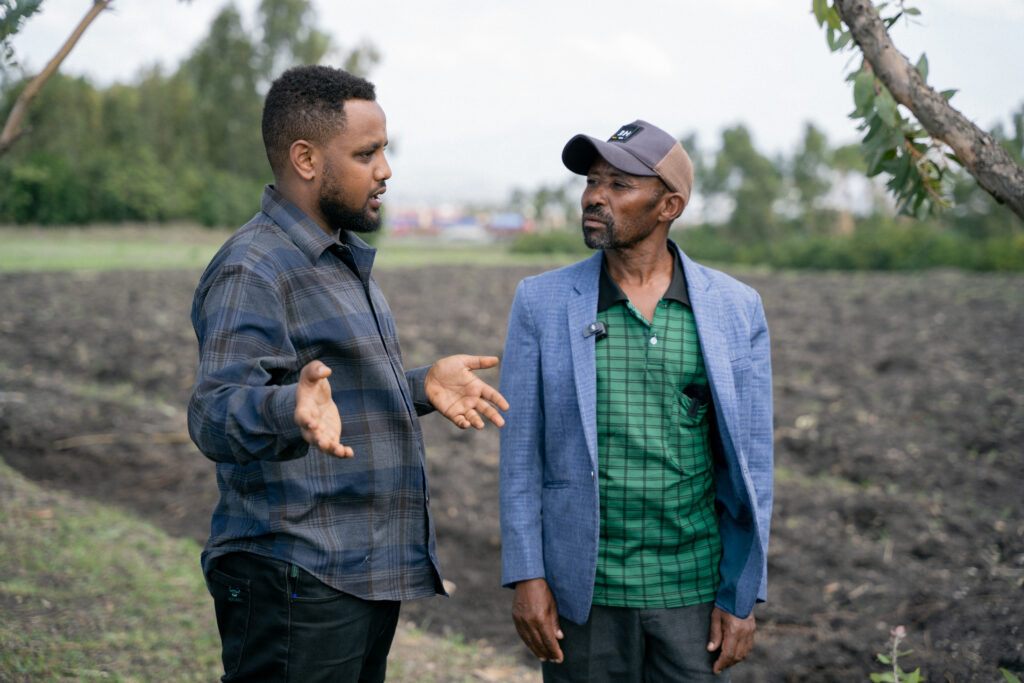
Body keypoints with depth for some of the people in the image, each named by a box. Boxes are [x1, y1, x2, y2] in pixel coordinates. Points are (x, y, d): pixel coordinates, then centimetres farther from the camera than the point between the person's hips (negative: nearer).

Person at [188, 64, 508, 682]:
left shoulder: (341, 258, 17)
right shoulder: (253, 271, -15)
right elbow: (217, 415, -29)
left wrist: (420, 386, 16)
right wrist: (292, 410, -47)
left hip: (367, 578, 10)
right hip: (298, 585, -9)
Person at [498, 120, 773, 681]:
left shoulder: (736, 309, 0)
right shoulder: (542, 302, -1)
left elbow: (750, 459, 2)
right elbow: (520, 450, 0)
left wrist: (742, 597, 0)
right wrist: (525, 577, -5)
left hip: (692, 588, 1)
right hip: (585, 592, 0)